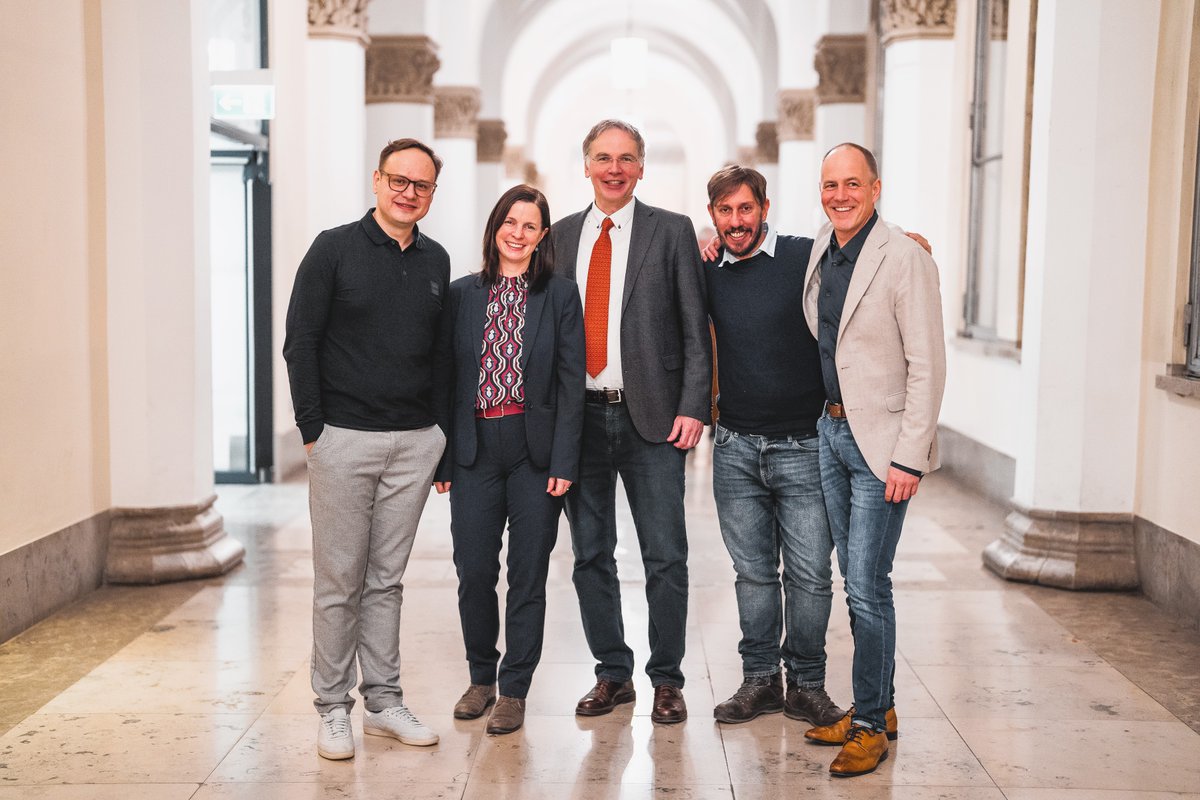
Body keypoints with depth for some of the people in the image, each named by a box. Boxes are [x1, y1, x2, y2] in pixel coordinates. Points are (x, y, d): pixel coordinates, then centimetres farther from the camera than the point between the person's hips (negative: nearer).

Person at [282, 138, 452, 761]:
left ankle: (384, 701, 20)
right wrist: (313, 428, -9)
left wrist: (441, 430, 9)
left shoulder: (436, 261, 11)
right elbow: (300, 341, -4)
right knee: (339, 582, 3)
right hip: (345, 438, -4)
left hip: (414, 443, 4)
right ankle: (333, 709, 14)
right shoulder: (335, 249, -2)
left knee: (387, 579, 11)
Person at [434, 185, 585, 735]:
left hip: (534, 450, -2)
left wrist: (563, 461, -9)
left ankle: (514, 689, 18)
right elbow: (447, 378, 7)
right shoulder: (463, 294, 8)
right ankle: (481, 676, 26)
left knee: (528, 573, 4)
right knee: (473, 571, 4)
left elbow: (571, 381, -2)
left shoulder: (560, 294, 2)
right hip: (474, 450, 2)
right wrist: (443, 459, 2)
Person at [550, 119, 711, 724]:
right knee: (590, 556, 9)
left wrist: (692, 407, -11)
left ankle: (666, 679, 16)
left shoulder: (672, 231, 2)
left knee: (665, 558, 1)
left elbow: (695, 329, -1)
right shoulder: (562, 235, 11)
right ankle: (613, 674, 23)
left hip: (652, 418, -3)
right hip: (579, 417, 3)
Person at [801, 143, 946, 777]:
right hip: (831, 431, 7)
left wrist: (909, 458, -19)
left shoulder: (905, 259, -13)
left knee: (866, 586, -6)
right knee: (857, 580, 13)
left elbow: (927, 366, -15)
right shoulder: (819, 251, 8)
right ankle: (880, 706, 27)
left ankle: (870, 723, 9)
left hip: (880, 441, -7)